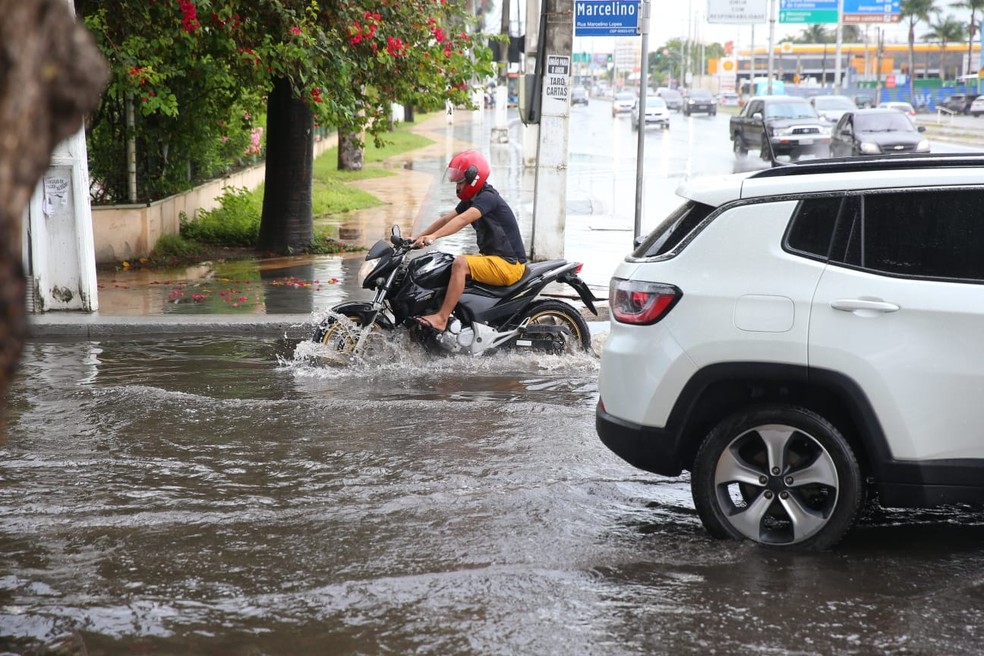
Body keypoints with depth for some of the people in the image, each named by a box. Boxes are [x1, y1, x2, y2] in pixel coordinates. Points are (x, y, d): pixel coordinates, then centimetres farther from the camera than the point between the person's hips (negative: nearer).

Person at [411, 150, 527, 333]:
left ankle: (441, 319, -31)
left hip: (508, 264, -10)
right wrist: (418, 237, 3)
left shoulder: (488, 197, -17)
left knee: (460, 263, -28)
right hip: (492, 257, 11)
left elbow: (462, 220, -31)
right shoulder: (471, 200, 14)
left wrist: (433, 237, -41)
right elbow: (446, 219, 12)